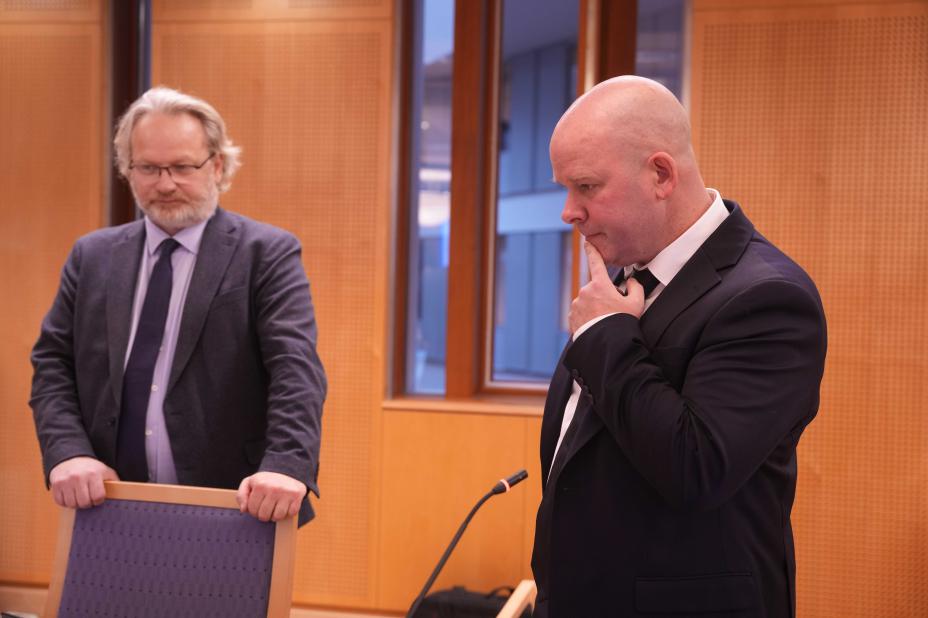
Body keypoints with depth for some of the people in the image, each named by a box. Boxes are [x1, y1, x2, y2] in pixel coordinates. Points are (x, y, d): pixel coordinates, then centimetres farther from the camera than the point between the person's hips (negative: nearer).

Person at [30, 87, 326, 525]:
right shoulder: (92, 256, 10)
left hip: (233, 514, -3)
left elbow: (295, 366, -15)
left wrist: (286, 466, -31)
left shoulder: (267, 254, -4)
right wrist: (68, 452, -11)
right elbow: (52, 364, 8)